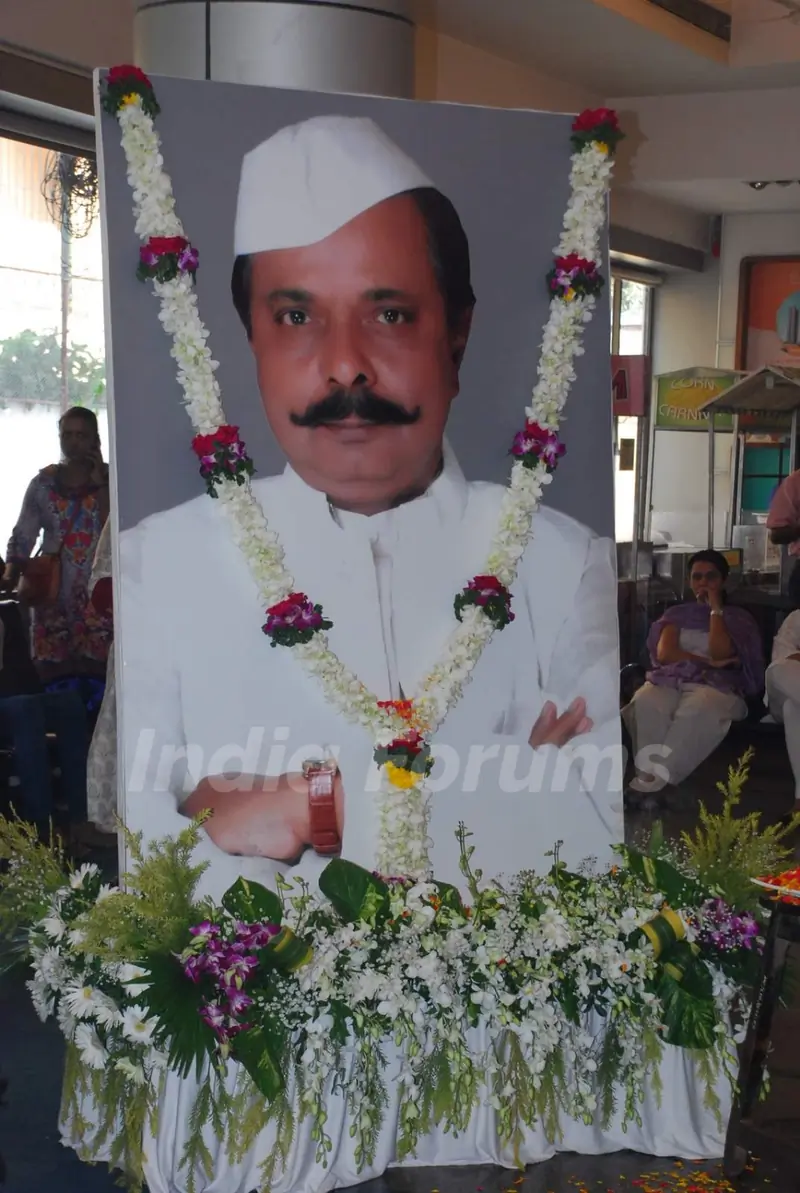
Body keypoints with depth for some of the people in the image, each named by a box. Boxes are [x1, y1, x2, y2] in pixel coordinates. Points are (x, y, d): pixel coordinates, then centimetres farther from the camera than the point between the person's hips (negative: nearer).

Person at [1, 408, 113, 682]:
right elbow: (22, 537, 4)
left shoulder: (110, 479, 3)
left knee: (97, 676, -8)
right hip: (53, 594, 2)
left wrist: (100, 485, -10)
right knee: (53, 677, -3)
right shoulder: (43, 483, 8)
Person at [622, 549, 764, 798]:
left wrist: (715, 608, 2)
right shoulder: (677, 614, 22)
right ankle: (649, 778, -43)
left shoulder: (739, 618, 15)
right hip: (671, 679, 2)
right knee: (645, 703, -37)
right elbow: (664, 653, 4)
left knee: (699, 709, -42)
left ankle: (652, 782, -45)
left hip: (716, 685, -2)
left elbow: (720, 654, -5)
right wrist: (708, 662, -6)